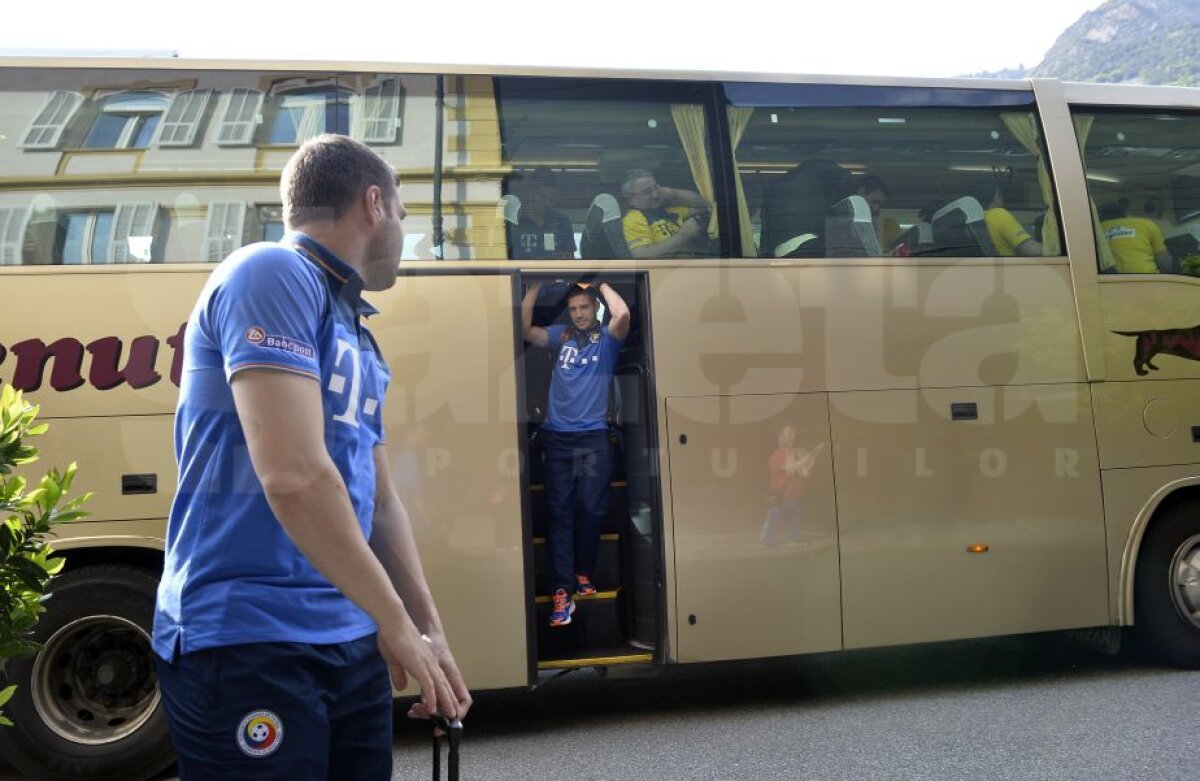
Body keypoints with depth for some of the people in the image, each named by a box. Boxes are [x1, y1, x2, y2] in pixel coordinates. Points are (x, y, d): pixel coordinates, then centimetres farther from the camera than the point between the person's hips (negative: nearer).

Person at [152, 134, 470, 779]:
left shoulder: (355, 336, 16)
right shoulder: (272, 274, -13)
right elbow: (294, 476, -23)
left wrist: (429, 628, 13)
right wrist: (396, 622, -14)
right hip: (249, 644, -9)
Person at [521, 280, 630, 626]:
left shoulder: (607, 337, 5)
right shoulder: (559, 335, 12)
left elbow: (623, 314, -16)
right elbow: (524, 329, -2)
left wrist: (601, 282, -4)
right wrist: (534, 287, -6)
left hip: (594, 436, -1)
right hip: (557, 436, 1)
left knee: (592, 510, 3)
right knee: (560, 512, -3)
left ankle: (584, 574, 24)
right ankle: (562, 591, -6)